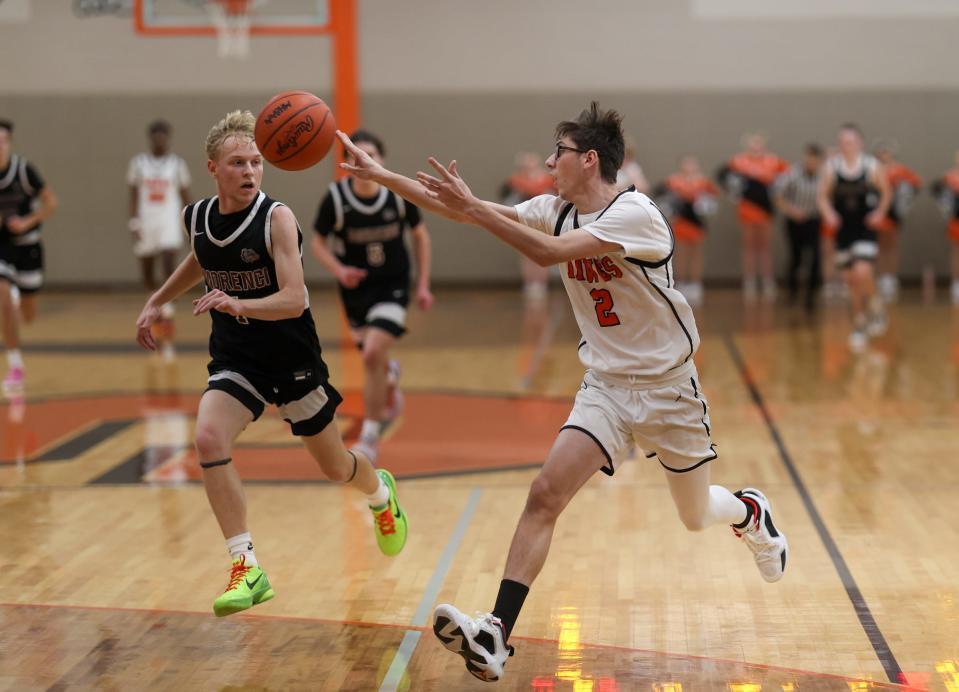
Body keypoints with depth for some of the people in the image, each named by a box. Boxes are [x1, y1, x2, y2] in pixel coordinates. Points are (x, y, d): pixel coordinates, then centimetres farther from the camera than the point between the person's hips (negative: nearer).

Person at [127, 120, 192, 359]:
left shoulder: (177, 164, 3)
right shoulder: (138, 163, 4)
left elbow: (186, 197, 7)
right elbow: (133, 196, 4)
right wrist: (133, 224, -7)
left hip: (169, 225, -2)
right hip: (145, 224, 2)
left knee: (169, 271, -19)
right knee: (147, 276, 10)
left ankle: (167, 319, -18)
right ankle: (157, 312, 34)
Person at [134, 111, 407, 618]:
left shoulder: (277, 218, -19)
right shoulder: (197, 218, -4)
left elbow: (293, 300, -28)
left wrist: (238, 305, -43)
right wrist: (156, 302, 23)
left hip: (292, 358, -3)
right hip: (234, 359, 3)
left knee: (335, 466, 12)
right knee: (208, 440, -24)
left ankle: (380, 492, 50)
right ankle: (247, 569, -19)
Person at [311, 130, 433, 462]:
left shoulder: (399, 193, -12)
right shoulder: (335, 197, -15)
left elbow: (420, 235, 4)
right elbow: (318, 243, -3)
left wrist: (423, 284, 1)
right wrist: (338, 270, -22)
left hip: (392, 285, -2)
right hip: (356, 287, 2)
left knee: (373, 354, -20)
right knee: (375, 358, 15)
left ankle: (370, 437, -5)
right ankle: (390, 375, 57)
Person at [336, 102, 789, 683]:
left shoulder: (635, 213, -21)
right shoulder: (557, 210, 0)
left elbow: (550, 252, -34)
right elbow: (462, 211, -1)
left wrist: (474, 208, -33)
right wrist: (381, 176, -7)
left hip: (668, 385, -4)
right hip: (605, 385, 5)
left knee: (695, 515, 13)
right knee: (545, 494, -16)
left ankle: (752, 512, 50)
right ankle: (496, 637, -23)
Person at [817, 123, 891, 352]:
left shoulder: (872, 166, -6)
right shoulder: (831, 167, -3)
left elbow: (886, 192, 7)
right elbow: (822, 196, 5)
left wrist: (880, 212, -7)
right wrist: (828, 212, -14)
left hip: (866, 229, -3)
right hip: (843, 229, 3)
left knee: (862, 272, -21)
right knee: (850, 279, 8)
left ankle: (875, 306, 8)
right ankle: (860, 325, 24)